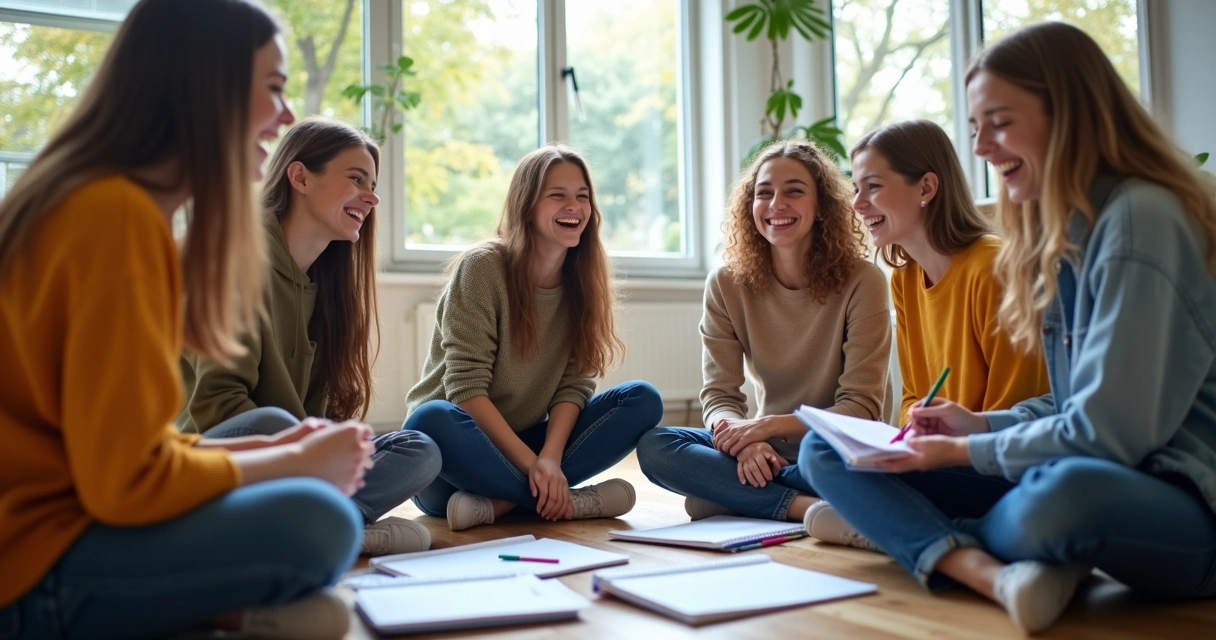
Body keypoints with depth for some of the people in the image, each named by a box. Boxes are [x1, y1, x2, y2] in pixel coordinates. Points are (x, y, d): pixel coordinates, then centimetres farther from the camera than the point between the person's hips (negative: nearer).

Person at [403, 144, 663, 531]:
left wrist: (549, 459, -21)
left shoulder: (583, 280, 2)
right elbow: (467, 389, -17)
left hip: (527, 443, 5)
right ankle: (569, 500, -23)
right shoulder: (483, 267, -13)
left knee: (643, 400, -12)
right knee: (432, 421, -37)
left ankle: (504, 501, -23)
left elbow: (574, 385, -3)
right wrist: (532, 464, -24)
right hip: (463, 447, -5)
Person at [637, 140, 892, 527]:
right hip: (766, 452, 4)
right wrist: (744, 441, -28)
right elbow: (719, 395, -5)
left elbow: (861, 407, -13)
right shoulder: (727, 284, -2)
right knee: (653, 445, -22)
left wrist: (768, 426, -26)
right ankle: (804, 505, -28)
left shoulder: (861, 282, -11)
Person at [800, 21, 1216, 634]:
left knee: (1062, 495, -44)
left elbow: (1107, 433, -20)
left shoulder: (1141, 217, -16)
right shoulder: (1058, 229, 12)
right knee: (824, 450, 0)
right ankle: (992, 572, -22)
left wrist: (967, 453, -10)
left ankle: (897, 528, -12)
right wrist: (983, 424, 3)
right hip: (1085, 476, 8)